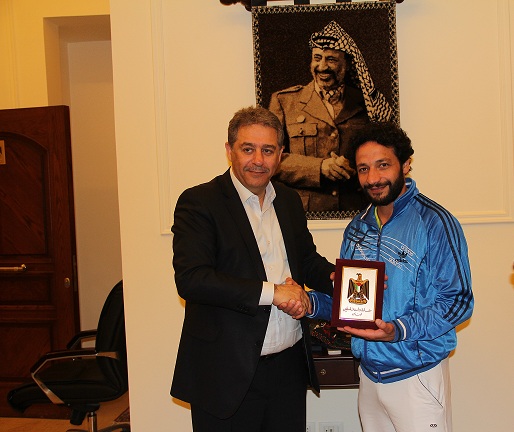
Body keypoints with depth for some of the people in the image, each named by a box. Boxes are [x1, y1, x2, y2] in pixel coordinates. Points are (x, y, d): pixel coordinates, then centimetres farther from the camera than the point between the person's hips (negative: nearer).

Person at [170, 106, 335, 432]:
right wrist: (270, 292, -21)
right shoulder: (199, 202, -10)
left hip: (290, 367, 6)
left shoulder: (290, 201, 10)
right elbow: (191, 279, -20)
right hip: (228, 374, -5)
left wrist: (333, 276, -2)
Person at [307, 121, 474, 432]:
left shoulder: (434, 223, -13)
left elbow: (458, 301, -15)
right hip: (369, 373, 6)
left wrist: (398, 330, -27)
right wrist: (311, 302, -5)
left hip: (416, 375, -6)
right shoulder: (358, 228, 7)